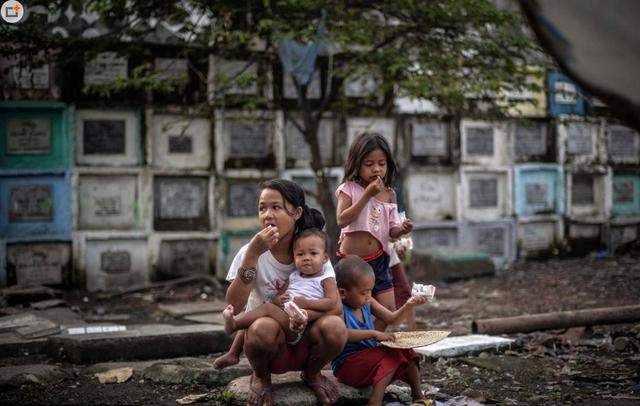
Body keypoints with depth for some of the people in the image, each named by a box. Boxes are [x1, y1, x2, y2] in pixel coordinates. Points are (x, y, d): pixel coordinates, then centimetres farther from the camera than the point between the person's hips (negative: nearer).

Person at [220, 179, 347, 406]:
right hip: (269, 344, -1)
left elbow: (336, 304, -19)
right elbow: (234, 306, -23)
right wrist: (252, 255, -29)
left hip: (303, 342, 1)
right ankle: (261, 377, -1)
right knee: (264, 327, -36)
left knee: (334, 327, -31)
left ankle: (311, 374, 4)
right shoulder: (251, 252, -10)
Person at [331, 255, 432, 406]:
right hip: (348, 364, -8)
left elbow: (391, 319, 13)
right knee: (392, 354, -23)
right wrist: (373, 334, -35)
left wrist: (407, 306, -4)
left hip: (370, 357, 8)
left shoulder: (368, 303, 8)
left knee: (405, 351, -3)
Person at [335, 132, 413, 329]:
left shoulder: (389, 194, 5)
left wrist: (402, 229, -17)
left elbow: (391, 231, 7)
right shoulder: (349, 189, -6)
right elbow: (342, 221, -21)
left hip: (378, 259, 4)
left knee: (388, 310, 1)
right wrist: (367, 194, -22)